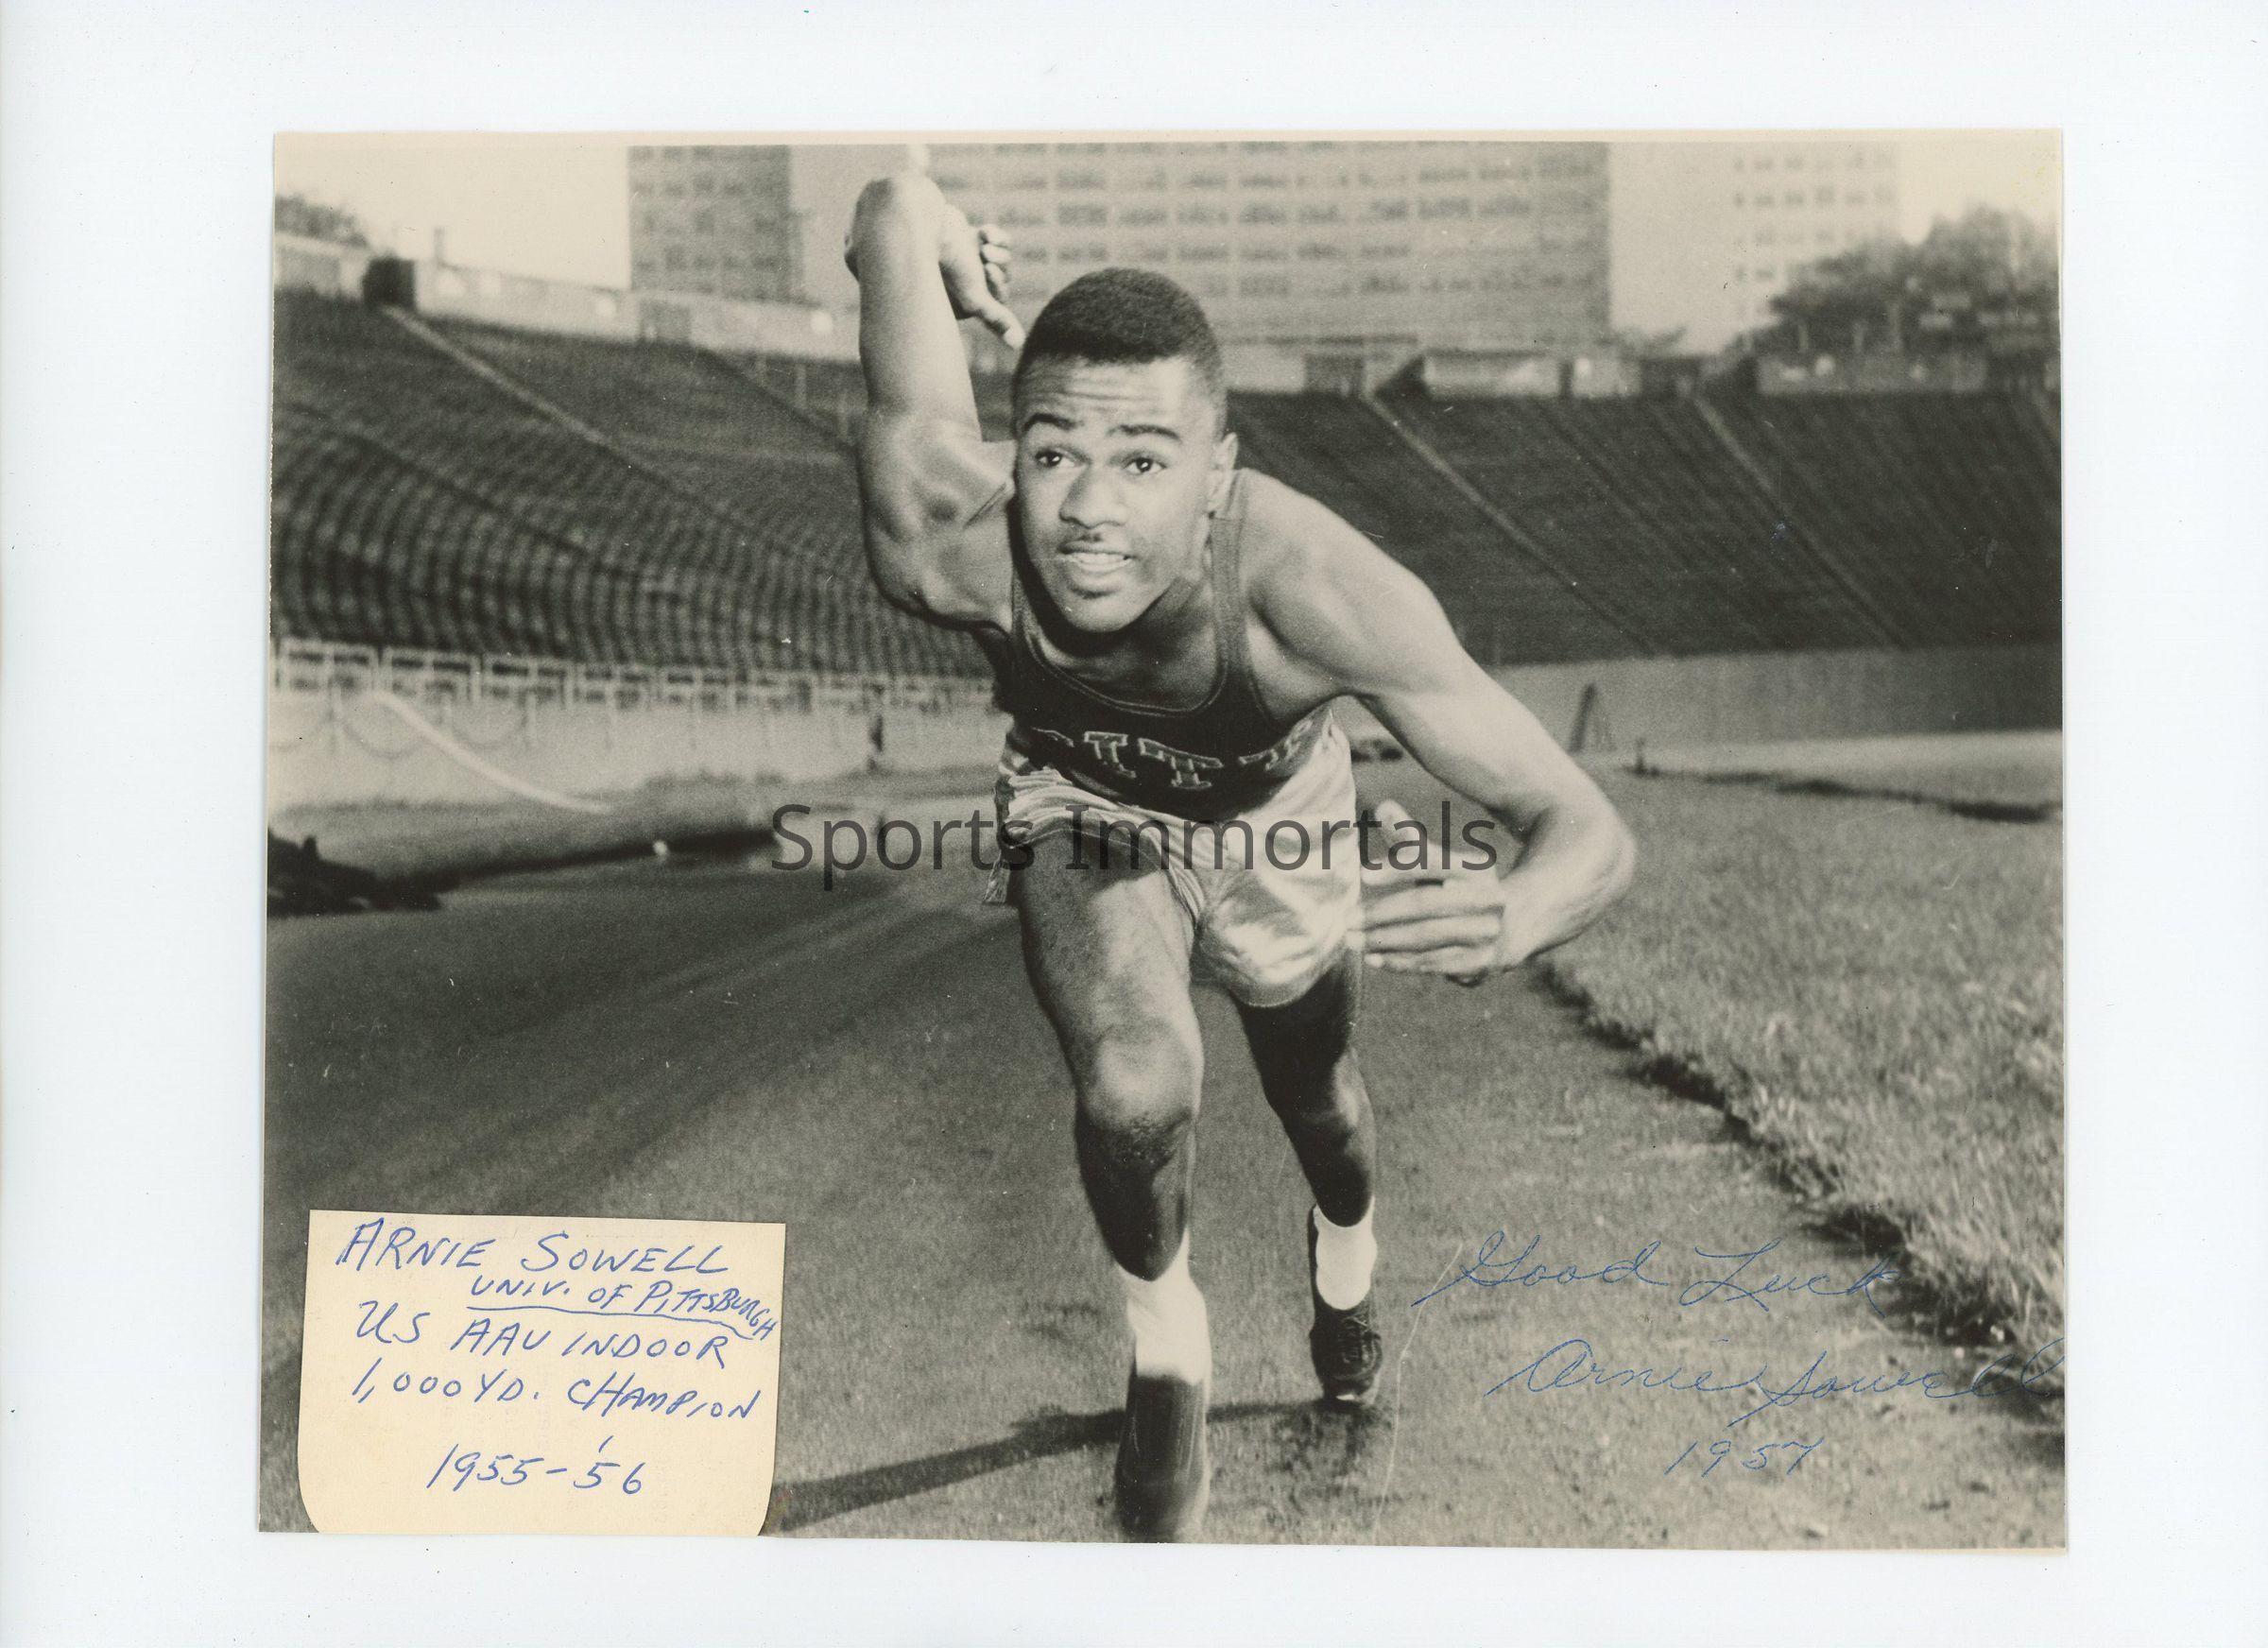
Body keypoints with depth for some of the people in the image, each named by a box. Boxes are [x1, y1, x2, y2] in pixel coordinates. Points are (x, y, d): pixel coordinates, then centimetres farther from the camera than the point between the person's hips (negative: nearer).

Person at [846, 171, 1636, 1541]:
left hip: (1274, 824, 0)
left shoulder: (1319, 590, -46)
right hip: (1086, 812, 0)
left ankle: (1346, 1253, 61)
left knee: (1317, 1098, 22)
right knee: (1135, 1086, -27)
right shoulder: (949, 550, -41)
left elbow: (1591, 835, -43)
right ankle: (1167, 1347, 6)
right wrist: (937, 234, -6)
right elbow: (898, 208, -28)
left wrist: (1510, 919, -64)